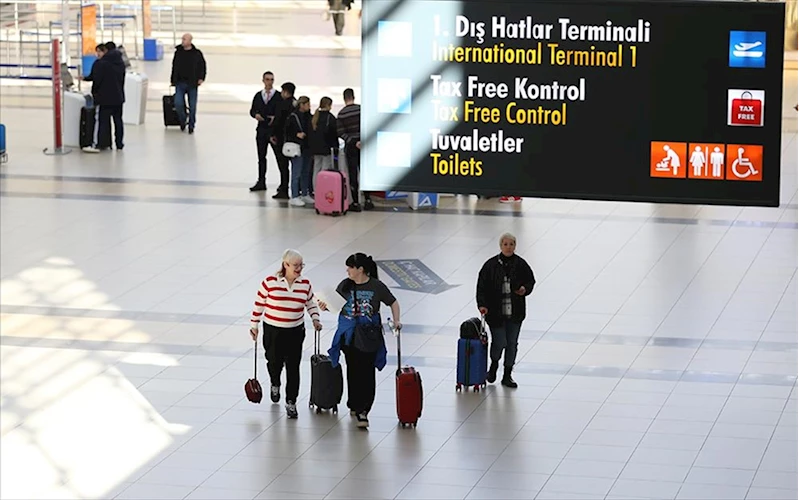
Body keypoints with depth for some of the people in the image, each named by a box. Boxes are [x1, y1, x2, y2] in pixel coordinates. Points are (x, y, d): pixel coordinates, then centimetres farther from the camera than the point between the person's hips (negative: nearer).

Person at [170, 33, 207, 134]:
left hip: (192, 84, -1)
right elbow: (174, 67, 16)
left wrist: (201, 78, -8)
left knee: (192, 106, 3)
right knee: (178, 103, -13)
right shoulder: (178, 52, 6)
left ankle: (191, 126, 17)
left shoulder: (197, 53, -1)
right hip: (180, 83, 1)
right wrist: (172, 80, 17)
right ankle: (182, 121, 11)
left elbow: (202, 66, 5)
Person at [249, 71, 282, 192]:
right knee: (261, 157, 11)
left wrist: (276, 118, -20)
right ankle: (261, 182, 19)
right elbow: (252, 110, 13)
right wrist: (255, 114, -9)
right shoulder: (258, 96, 8)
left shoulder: (279, 96, -4)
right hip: (261, 129, 4)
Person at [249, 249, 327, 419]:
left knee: (293, 367, 0)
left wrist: (315, 320, 1)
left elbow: (311, 303, 14)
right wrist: (254, 325, 2)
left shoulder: (305, 284, -1)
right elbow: (259, 304, -2)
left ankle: (291, 403, 11)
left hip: (295, 332, 2)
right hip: (273, 331, -2)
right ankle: (275, 385, 46)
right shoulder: (270, 282, -11)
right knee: (274, 362, 12)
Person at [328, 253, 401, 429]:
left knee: (366, 373, -7)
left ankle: (362, 410, -7)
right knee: (353, 371, 9)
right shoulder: (345, 285, 2)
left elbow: (393, 302, 6)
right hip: (349, 335, 3)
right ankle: (355, 406, 24)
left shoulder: (377, 286, -5)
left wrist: (396, 321, -5)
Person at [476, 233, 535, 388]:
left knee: (512, 344, 8)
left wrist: (525, 289, -11)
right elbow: (482, 286, -5)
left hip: (515, 312, 2)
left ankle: (507, 376, 20)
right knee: (499, 342, -7)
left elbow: (530, 280, 11)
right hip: (496, 312, -2)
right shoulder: (491, 265, -6)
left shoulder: (521, 264, 0)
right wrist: (482, 304, -15)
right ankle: (494, 364, 26)